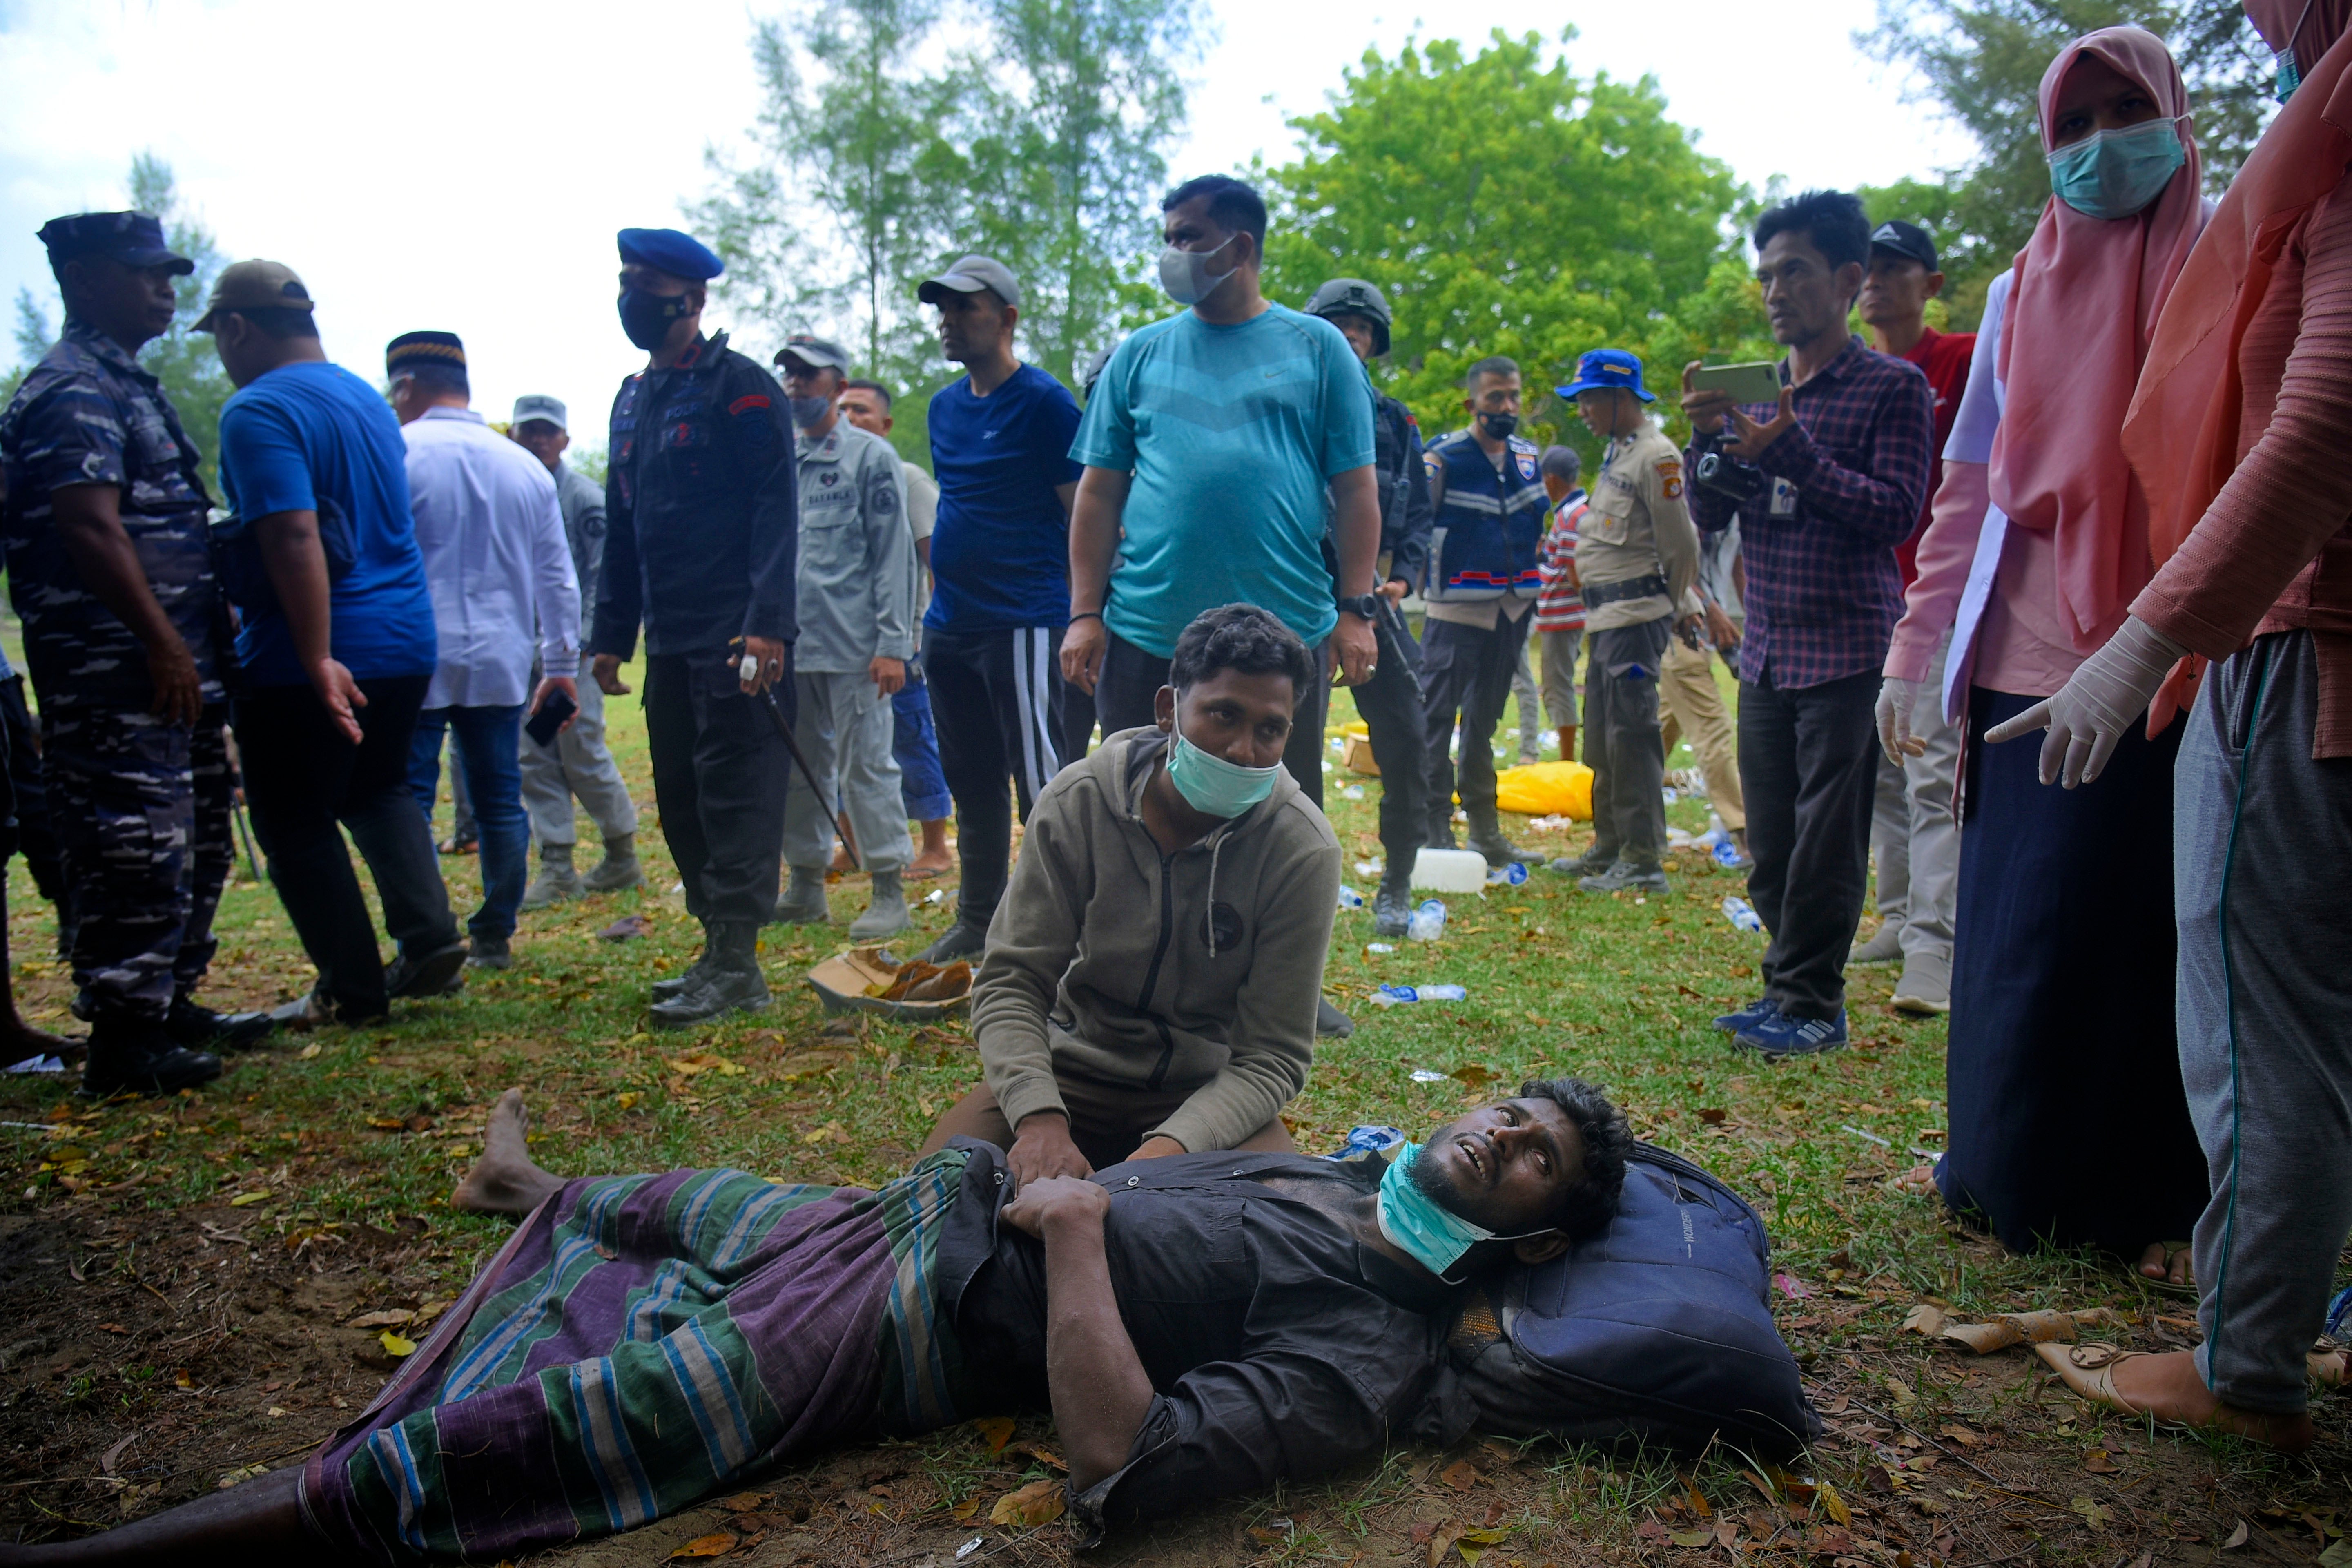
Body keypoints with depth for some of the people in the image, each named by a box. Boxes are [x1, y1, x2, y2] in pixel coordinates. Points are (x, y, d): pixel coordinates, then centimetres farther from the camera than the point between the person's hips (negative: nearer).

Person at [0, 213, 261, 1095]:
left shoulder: (126, 384, 20)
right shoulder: (74, 389, -11)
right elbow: (88, 528, -22)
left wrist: (196, 641, 21)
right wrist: (163, 642, -23)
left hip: (171, 668, 10)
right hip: (117, 676, -10)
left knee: (194, 841, 16)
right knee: (134, 850, -7)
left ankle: (171, 1007, 27)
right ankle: (124, 1041, 1)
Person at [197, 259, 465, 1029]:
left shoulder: (258, 412, -14)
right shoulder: (369, 399, 13)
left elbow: (296, 538, -25)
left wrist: (319, 662, -27)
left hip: (312, 662, -8)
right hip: (408, 641, 8)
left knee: (296, 823, 6)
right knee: (377, 789, 25)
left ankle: (352, 990, 12)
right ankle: (431, 937, 11)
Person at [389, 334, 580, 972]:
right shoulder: (525, 466, 10)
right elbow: (558, 579, 13)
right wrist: (561, 666, 19)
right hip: (500, 663, 4)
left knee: (408, 806, 0)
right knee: (500, 803, 10)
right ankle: (495, 938, 17)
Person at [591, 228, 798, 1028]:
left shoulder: (740, 386, -6)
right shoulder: (633, 398, 18)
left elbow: (775, 506, -14)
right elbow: (621, 526, 21)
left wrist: (767, 624, -23)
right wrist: (611, 633, 18)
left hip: (736, 640, -8)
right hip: (669, 641, 9)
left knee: (735, 796, -7)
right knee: (681, 802, 11)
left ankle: (737, 966, -1)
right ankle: (718, 950, 21)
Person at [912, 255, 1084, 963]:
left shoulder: (1043, 401, -7)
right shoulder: (944, 406, 15)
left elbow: (1083, 514, -9)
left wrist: (1082, 616, -12)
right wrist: (936, 601, 18)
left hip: (1022, 624, -8)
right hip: (950, 627, 8)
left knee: (1040, 783, -4)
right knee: (971, 783, 14)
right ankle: (978, 921, 25)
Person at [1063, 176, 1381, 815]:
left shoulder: (1318, 347, 6)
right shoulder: (1140, 354, 10)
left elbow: (1355, 489, 4)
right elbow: (1100, 493, 8)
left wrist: (1356, 611, -4)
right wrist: (1085, 614, 1)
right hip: (1146, 636, 1)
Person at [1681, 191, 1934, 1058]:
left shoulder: (1893, 387, -1)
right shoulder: (1751, 391, 15)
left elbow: (1896, 512, -11)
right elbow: (1709, 514, 10)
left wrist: (1789, 449, -17)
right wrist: (1710, 435, -8)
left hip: (1849, 651, -5)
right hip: (1766, 651, 5)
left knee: (1827, 840, -3)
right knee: (1770, 842, 8)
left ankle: (1810, 1001, 7)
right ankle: (1792, 986, 20)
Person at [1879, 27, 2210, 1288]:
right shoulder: (2024, 289, 13)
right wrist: (1917, 647, 6)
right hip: (2031, 657, 2)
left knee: (2162, 926, 2)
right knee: (2026, 924, 6)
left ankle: (2160, 1200, 17)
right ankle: (2016, 1173, 21)